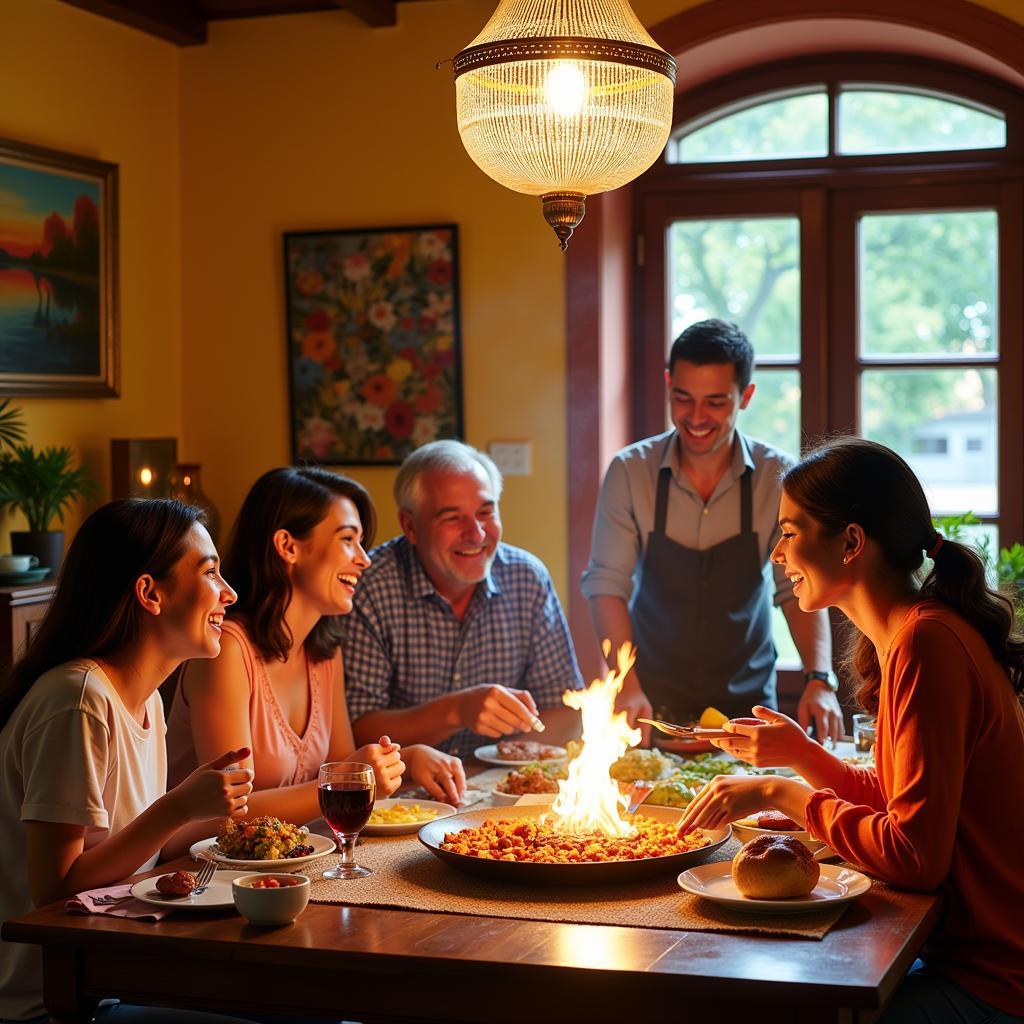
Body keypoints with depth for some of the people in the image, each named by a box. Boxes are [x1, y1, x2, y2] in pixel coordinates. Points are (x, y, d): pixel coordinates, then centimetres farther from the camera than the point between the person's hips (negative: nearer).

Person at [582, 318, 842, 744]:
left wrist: (819, 680, -21)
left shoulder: (778, 477, -5)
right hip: (652, 704, 0)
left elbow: (798, 588, -5)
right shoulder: (630, 471, -6)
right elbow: (606, 583, -8)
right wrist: (628, 684, -22)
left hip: (746, 701, 1)